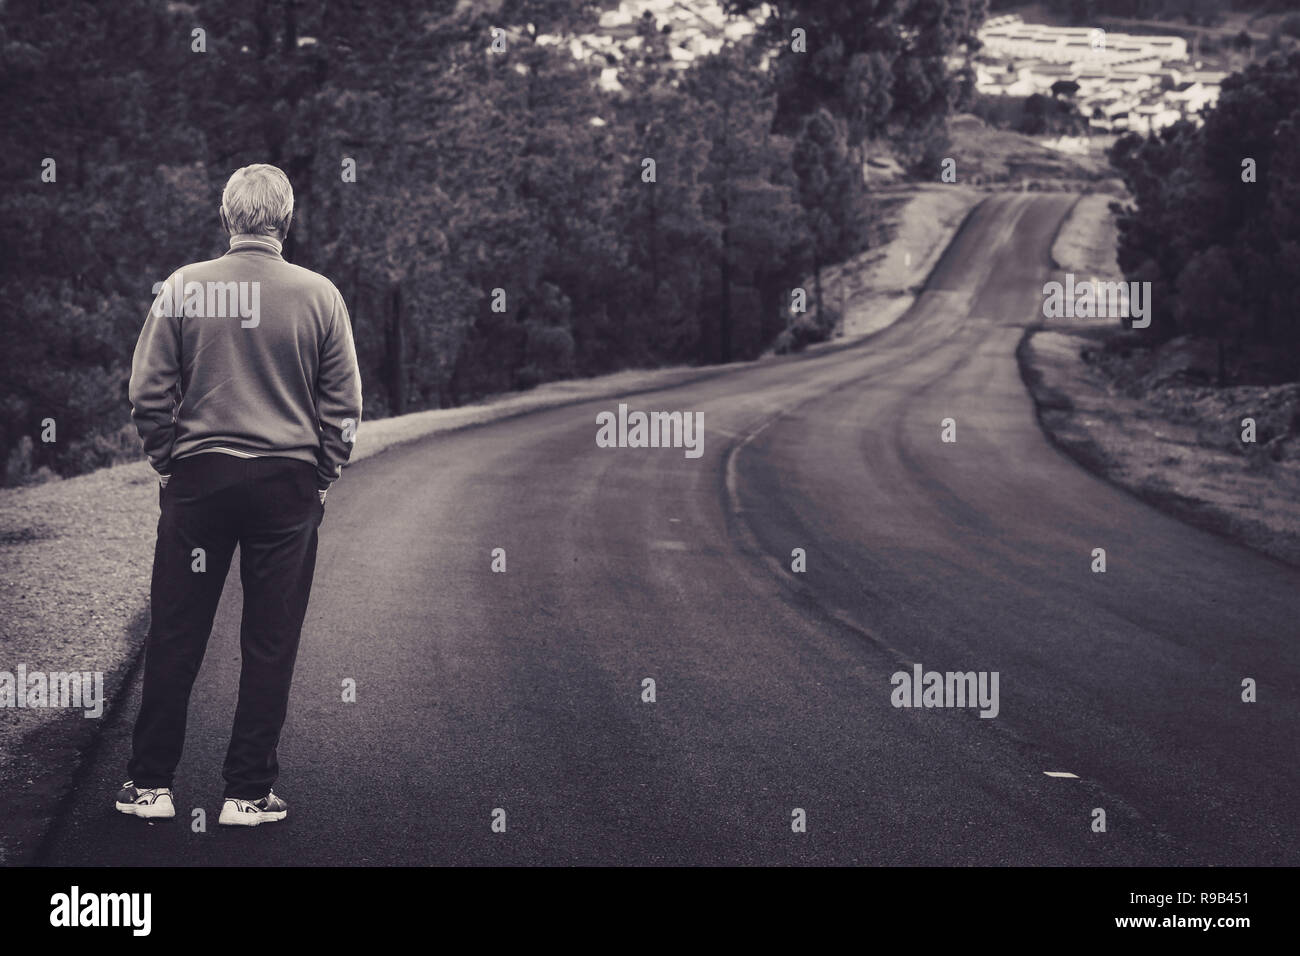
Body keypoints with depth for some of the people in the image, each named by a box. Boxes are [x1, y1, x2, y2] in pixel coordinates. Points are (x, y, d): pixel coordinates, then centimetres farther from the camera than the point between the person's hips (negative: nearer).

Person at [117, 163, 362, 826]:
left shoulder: (183, 287, -3)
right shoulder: (318, 295, -2)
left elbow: (147, 393, -1)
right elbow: (344, 404, 0)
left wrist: (168, 463, 11)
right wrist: (321, 479, 11)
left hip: (197, 476, 1)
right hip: (289, 484, 0)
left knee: (174, 638, 9)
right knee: (270, 645, 7)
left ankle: (150, 784, 16)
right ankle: (248, 793, 11)